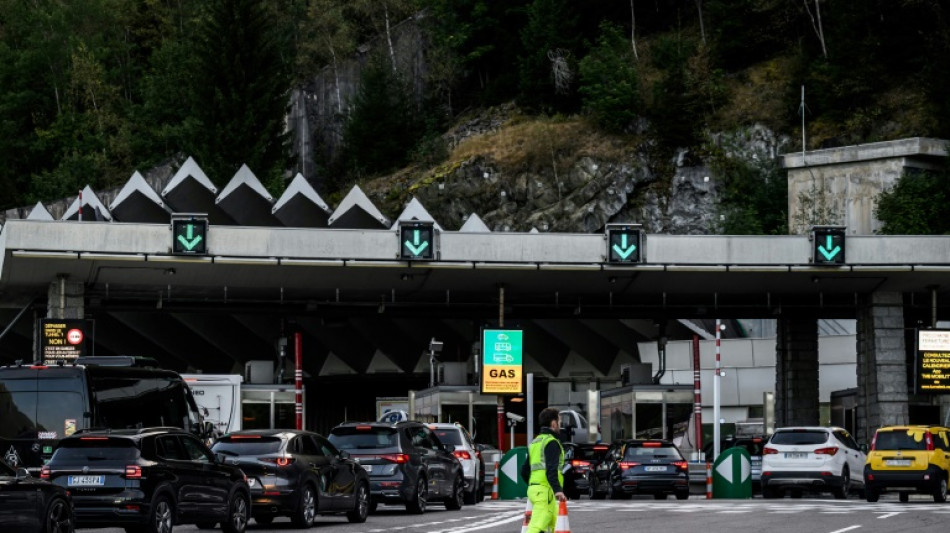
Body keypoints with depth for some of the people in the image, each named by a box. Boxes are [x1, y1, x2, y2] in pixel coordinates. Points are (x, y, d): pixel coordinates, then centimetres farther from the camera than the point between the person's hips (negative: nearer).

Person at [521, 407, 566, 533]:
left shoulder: (535, 442, 20)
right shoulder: (552, 442, -8)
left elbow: (524, 471, 23)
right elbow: (551, 470, -22)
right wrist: (558, 490, -31)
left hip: (534, 488, 10)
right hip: (545, 491, -10)